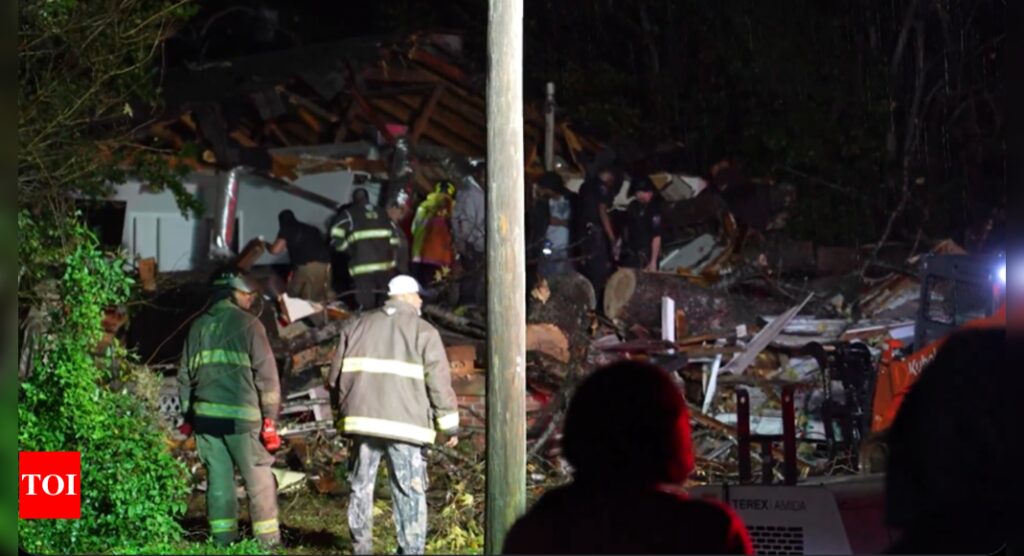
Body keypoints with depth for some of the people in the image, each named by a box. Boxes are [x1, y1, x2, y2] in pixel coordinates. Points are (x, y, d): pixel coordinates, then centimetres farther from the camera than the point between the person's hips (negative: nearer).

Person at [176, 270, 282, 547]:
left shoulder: (199, 327, 14)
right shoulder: (248, 324, -3)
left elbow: (185, 375, 17)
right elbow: (266, 374, -7)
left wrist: (187, 416, 23)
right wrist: (270, 418, -4)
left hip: (205, 415, 5)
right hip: (241, 415, -5)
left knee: (218, 477, 11)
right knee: (259, 478, 1)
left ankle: (223, 538, 11)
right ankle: (267, 539, 0)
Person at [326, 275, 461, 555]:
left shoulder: (357, 327, 14)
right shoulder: (423, 332, 1)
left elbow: (336, 376, 16)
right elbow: (439, 382, -3)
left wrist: (342, 410, 28)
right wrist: (450, 425, 4)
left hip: (363, 418, 4)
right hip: (405, 423, -4)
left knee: (361, 486, 13)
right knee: (410, 491, -1)